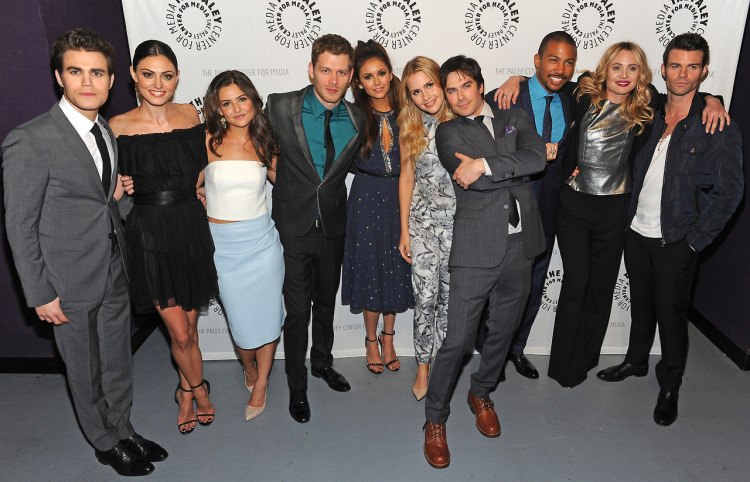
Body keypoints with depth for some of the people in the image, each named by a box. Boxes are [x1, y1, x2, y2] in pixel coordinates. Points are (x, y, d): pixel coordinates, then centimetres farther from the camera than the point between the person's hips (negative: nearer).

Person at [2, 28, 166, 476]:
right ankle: (106, 443, 36)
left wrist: (119, 191, 1)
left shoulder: (108, 132, 4)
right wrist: (41, 294, -13)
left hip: (115, 274, 6)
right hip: (71, 286, -6)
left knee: (119, 363, 20)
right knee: (86, 372, 14)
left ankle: (124, 430, 41)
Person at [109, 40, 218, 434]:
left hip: (192, 230, 3)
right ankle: (198, 388, 31)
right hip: (151, 235, -3)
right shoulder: (118, 127, -8)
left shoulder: (189, 114, 1)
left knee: (188, 324, 13)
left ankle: (186, 392, 39)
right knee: (181, 333, 1)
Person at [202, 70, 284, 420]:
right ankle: (249, 368, 37)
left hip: (261, 239, 2)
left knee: (267, 312, 6)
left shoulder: (264, 142, 3)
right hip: (223, 243, -2)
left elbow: (282, 178, 18)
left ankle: (260, 385, 27)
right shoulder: (208, 141, -6)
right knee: (240, 316, 5)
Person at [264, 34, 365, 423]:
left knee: (326, 302, 20)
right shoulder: (281, 107, -14)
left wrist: (327, 188, 6)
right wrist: (283, 185, 0)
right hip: (294, 227, -3)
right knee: (297, 311, 4)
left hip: (333, 227, 3)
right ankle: (297, 386, 26)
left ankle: (322, 362, 45)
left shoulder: (357, 119, -4)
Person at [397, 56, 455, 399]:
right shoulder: (410, 128, 0)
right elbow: (406, 177, 4)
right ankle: (423, 364, 22)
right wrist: (404, 231, 4)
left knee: (450, 296, 9)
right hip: (422, 221, 1)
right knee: (425, 297, 2)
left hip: (458, 220, -1)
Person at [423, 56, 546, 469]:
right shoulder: (448, 132, 4)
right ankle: (435, 421, 15)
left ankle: (481, 394, 41)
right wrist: (518, 165, -6)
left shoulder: (516, 119, 12)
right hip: (476, 249, -4)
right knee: (457, 339, -3)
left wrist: (486, 165, -17)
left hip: (520, 245, 4)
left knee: (503, 331, 17)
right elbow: (471, 179, -14)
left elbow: (535, 157, -8)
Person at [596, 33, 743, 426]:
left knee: (671, 313, 5)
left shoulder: (719, 129, -9)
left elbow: (729, 192, -9)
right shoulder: (650, 117, 4)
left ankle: (670, 387, 24)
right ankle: (635, 361, 38)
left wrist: (696, 240, -12)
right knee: (641, 303, 18)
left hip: (676, 242, -4)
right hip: (637, 232, 4)